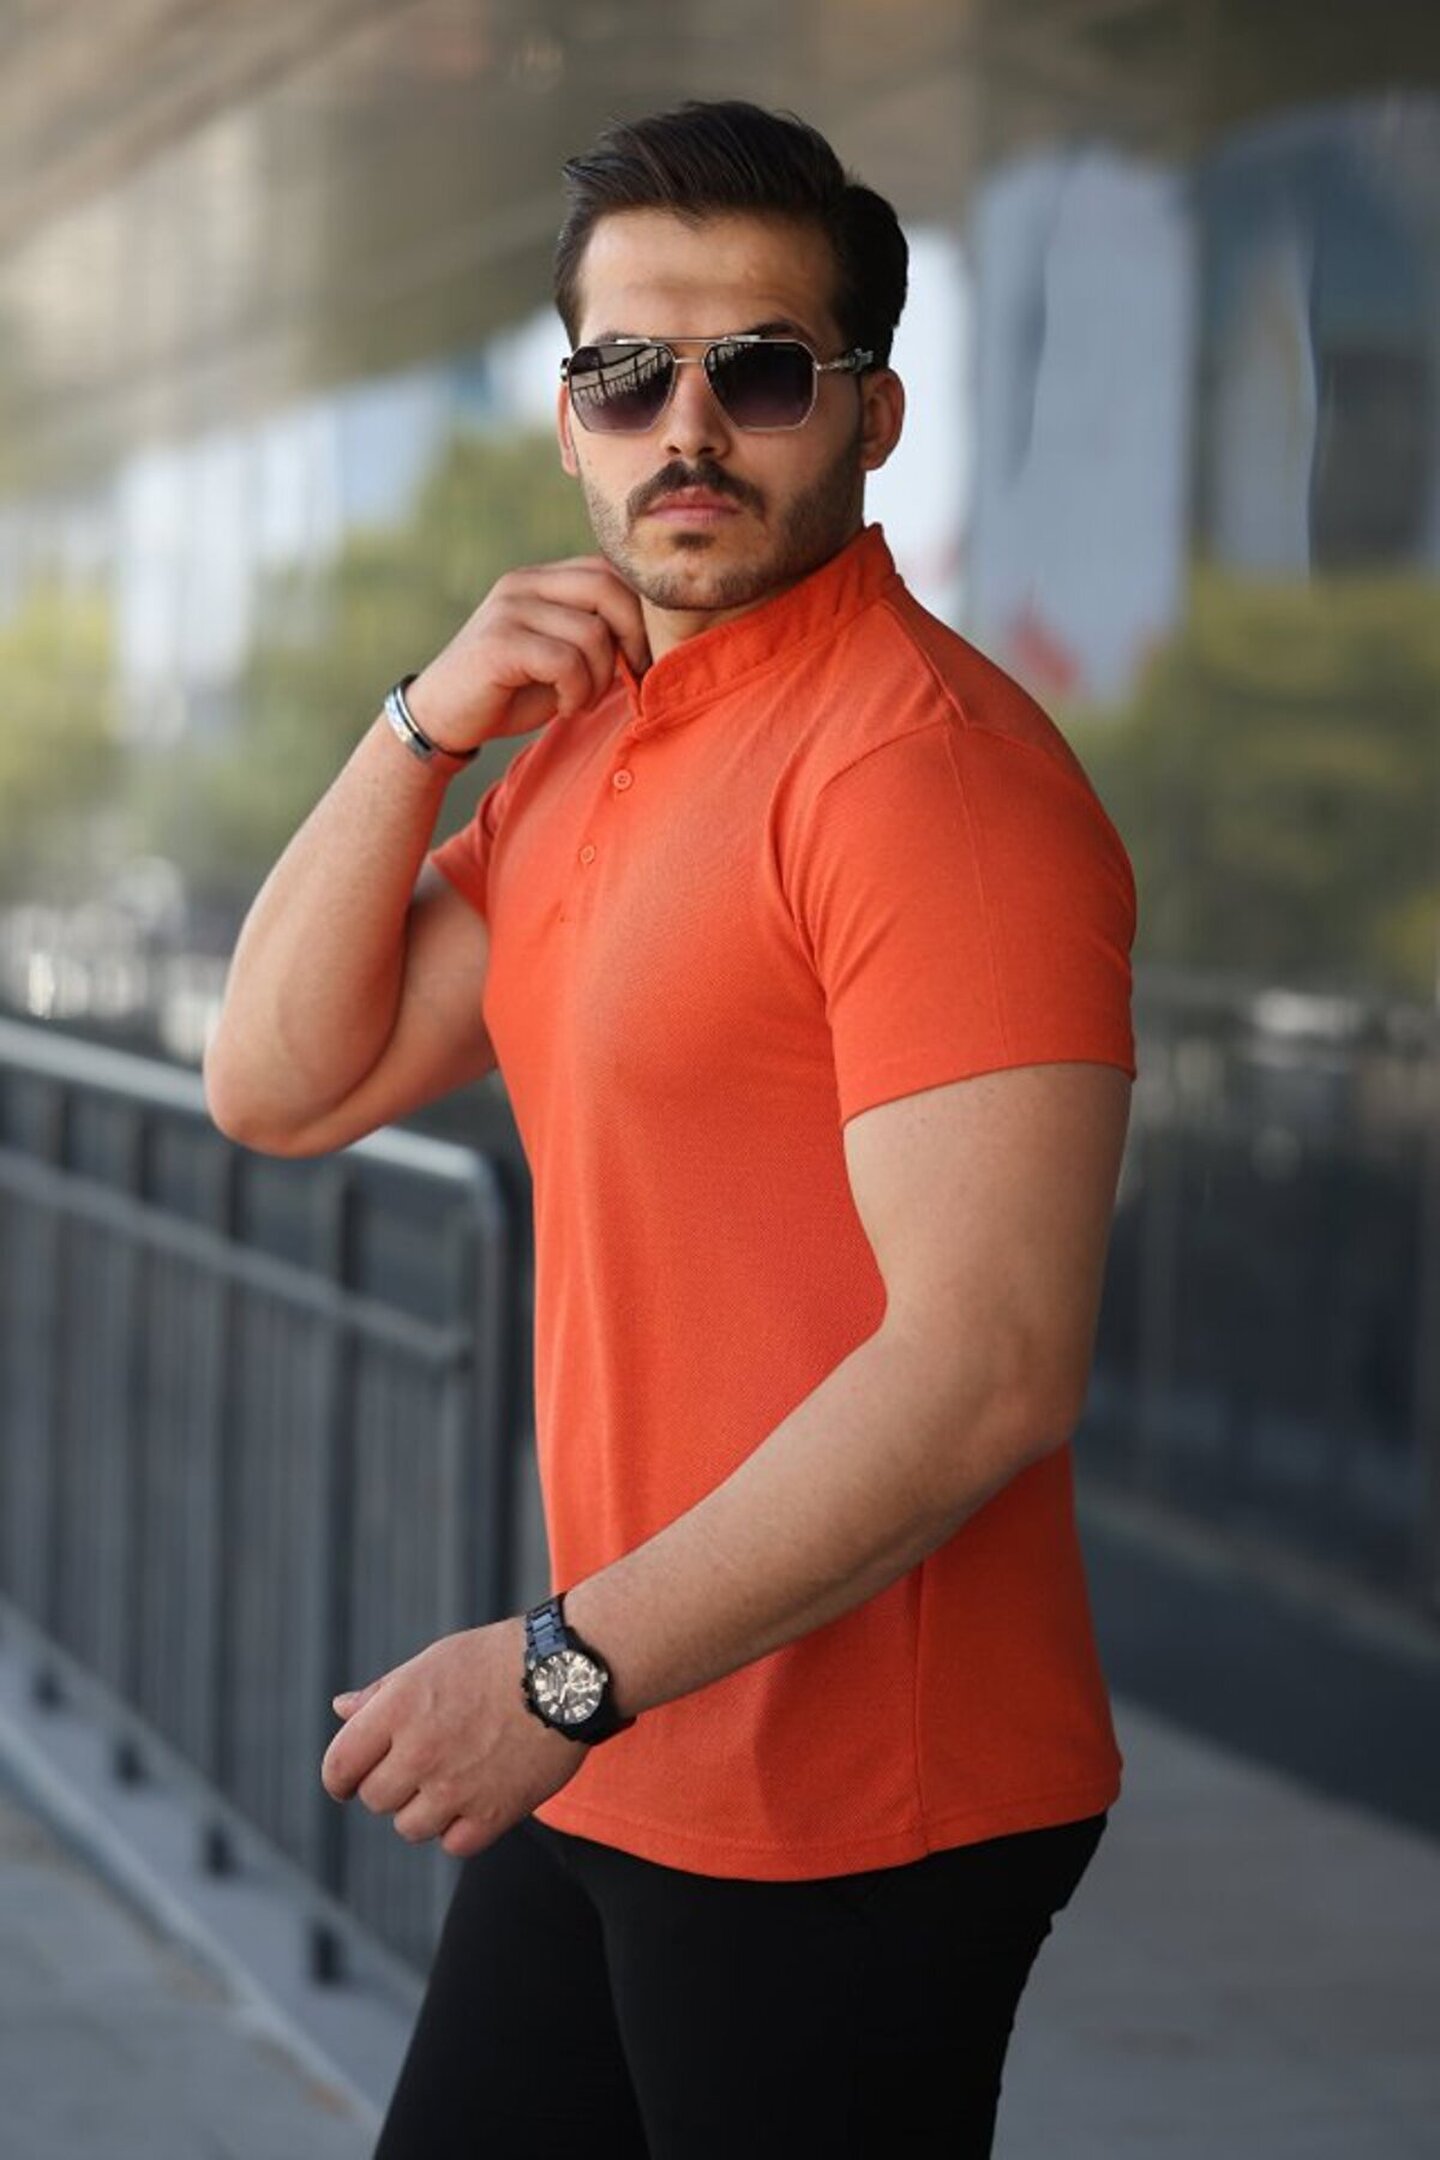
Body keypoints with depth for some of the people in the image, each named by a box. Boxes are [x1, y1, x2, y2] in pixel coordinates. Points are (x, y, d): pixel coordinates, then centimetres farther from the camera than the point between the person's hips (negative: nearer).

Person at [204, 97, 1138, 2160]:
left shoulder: (928, 765, -18)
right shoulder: (584, 749, 12)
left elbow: (992, 1366, -25)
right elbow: (279, 1085, 10)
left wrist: (572, 1667, -21)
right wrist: (425, 727, -3)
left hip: (844, 1827, -9)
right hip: (609, 1763, 9)